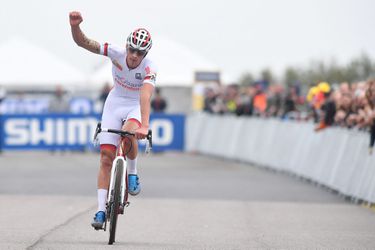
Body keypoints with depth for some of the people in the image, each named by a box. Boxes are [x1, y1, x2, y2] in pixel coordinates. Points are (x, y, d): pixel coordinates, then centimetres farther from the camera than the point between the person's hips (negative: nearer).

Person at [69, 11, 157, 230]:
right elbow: (83, 42, -25)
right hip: (114, 104, 2)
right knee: (106, 158, -7)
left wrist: (145, 125, -56)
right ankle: (101, 210, -6)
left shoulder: (149, 68, -27)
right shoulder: (116, 53, -20)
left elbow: (145, 96, -43)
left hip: (136, 107, -2)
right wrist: (75, 26, -46)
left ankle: (133, 173, -8)